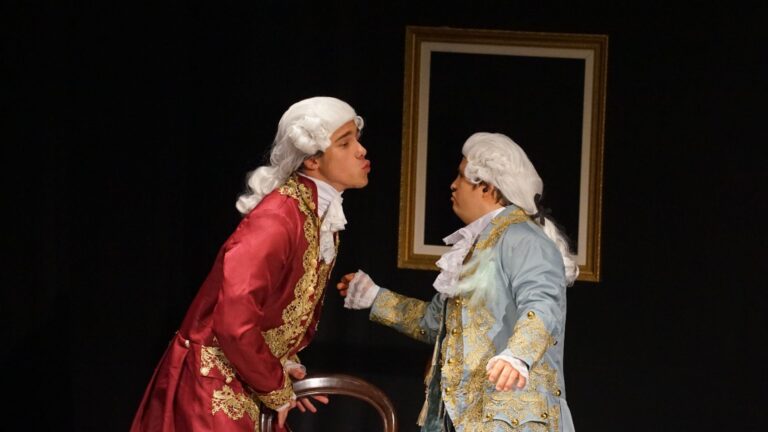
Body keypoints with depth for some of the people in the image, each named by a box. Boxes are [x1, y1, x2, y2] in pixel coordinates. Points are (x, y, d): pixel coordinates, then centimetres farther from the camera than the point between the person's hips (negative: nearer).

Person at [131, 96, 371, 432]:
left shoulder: (325, 216, 4)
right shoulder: (278, 218, -23)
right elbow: (234, 322, -28)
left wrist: (284, 364, 3)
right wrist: (276, 389, -15)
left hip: (247, 381, 8)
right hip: (213, 384, -8)